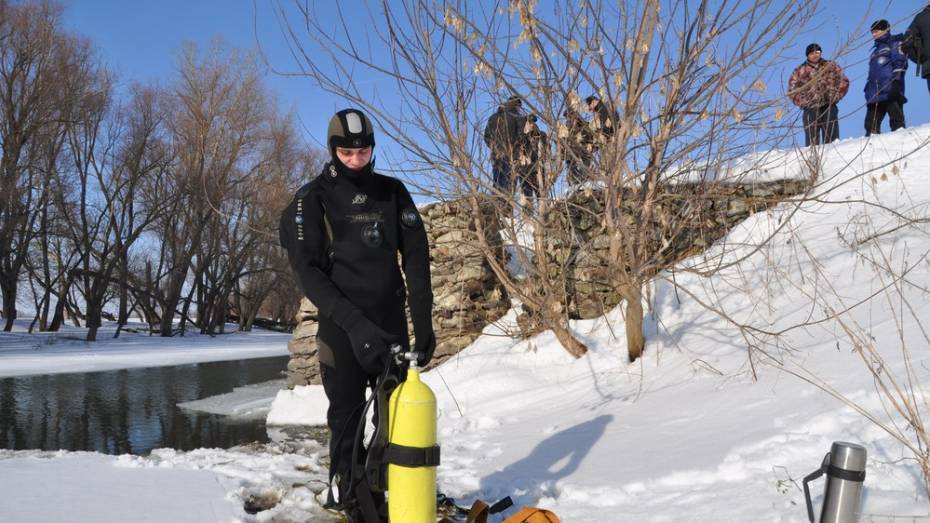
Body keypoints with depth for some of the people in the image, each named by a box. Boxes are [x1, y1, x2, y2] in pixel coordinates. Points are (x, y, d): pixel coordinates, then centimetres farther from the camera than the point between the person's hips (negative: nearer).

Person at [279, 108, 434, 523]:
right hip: (341, 328, -3)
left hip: (392, 323, 3)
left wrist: (423, 319, -6)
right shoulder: (312, 198, -3)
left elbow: (416, 255, 4)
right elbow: (308, 270, -10)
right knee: (347, 422, -1)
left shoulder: (392, 192, 6)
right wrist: (354, 322, -22)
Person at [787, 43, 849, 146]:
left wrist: (835, 96, 2)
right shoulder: (800, 71, 8)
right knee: (812, 141, -4)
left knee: (832, 139, -1)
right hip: (811, 109, -1)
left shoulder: (831, 66, 11)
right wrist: (803, 102, -1)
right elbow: (792, 89, 8)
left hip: (829, 107, 1)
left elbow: (844, 81, 13)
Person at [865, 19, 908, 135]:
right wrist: (868, 90, 18)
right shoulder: (876, 50, 32)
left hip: (890, 90, -7)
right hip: (875, 94, 7)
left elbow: (900, 63, -5)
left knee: (897, 121, -12)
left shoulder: (894, 43, 10)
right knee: (871, 125, -4)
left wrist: (896, 82, -18)